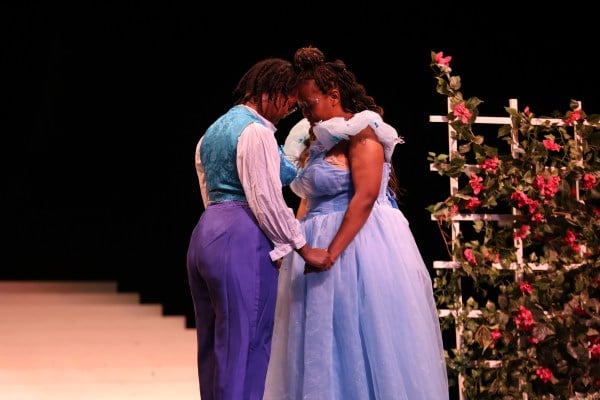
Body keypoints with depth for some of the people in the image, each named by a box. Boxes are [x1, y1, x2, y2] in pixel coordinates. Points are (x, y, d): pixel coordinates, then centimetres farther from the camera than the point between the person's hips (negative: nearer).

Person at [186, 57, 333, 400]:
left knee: (214, 344, 14)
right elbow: (266, 200, -15)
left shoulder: (214, 130, 19)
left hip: (205, 233, 10)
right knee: (245, 345, -5)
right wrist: (304, 249, -6)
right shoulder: (256, 131, -10)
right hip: (242, 241, -10)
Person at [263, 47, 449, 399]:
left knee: (362, 342, -5)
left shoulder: (361, 131, -9)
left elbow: (365, 197, -20)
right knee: (324, 348, 7)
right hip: (322, 242, 9)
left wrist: (332, 251, -25)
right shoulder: (323, 140, 16)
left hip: (359, 247, -9)